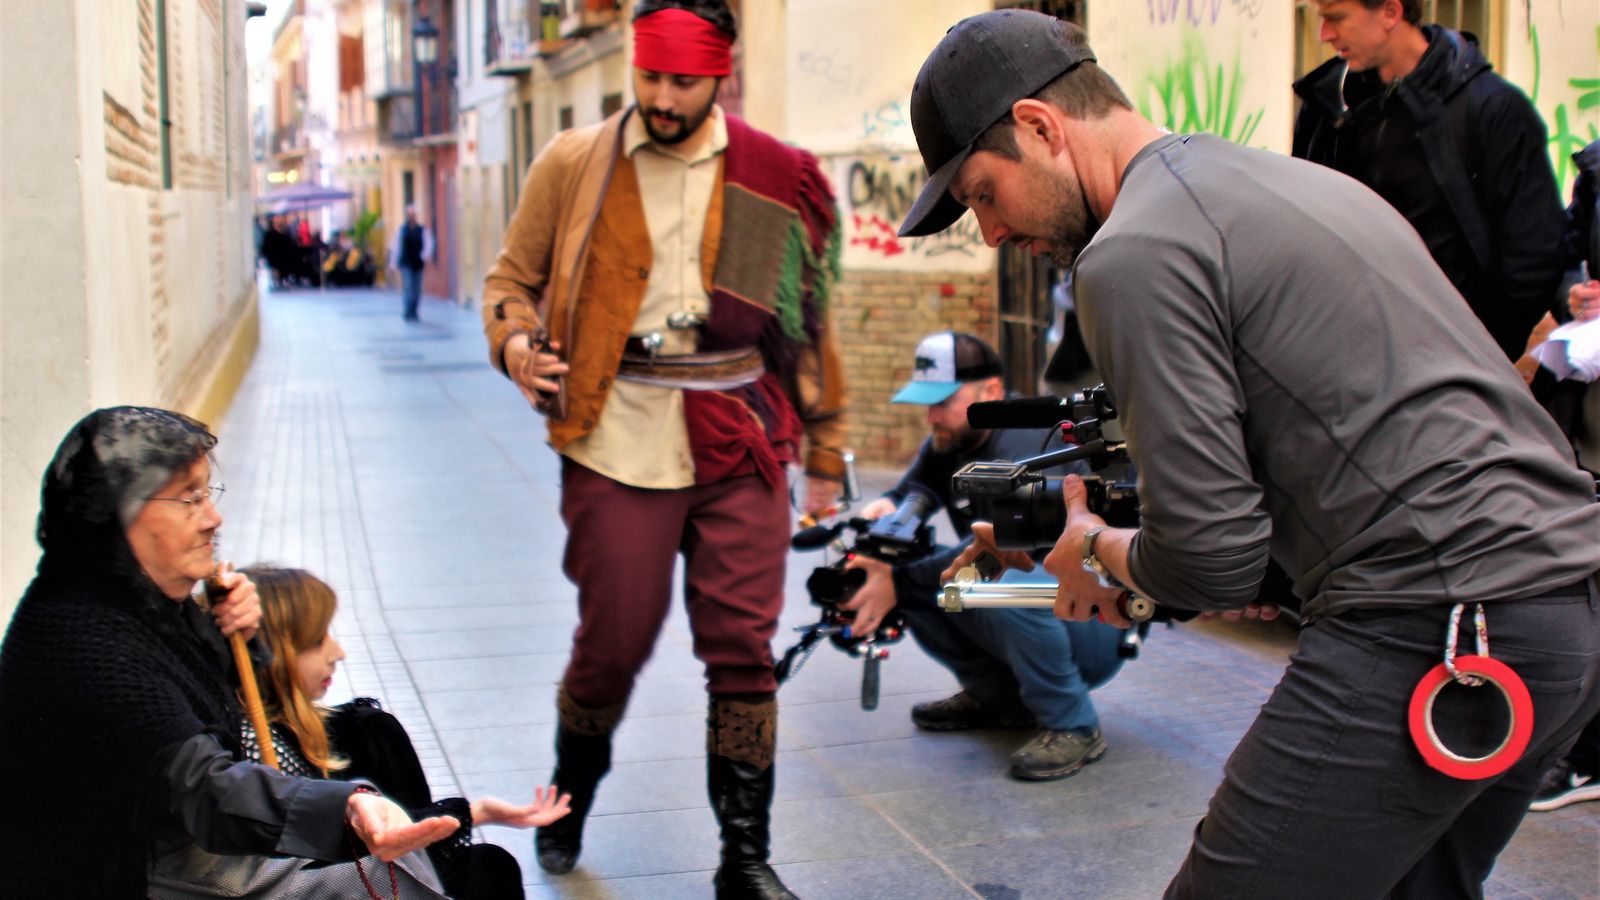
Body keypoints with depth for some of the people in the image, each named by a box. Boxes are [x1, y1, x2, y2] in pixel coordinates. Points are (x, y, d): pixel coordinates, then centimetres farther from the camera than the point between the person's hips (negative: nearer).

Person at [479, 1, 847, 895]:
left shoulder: (777, 176, 5)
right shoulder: (574, 165, 4)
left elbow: (810, 319, 10)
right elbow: (513, 276, 13)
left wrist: (826, 453, 11)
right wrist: (515, 340, -10)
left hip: (739, 444, 1)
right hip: (618, 443, 0)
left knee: (742, 648, 2)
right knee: (613, 643, 6)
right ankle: (569, 801, 35)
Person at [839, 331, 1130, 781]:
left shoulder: (1026, 443, -24)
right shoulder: (948, 442, 3)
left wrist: (897, 583, -38)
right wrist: (884, 509, -24)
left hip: (1096, 630, -8)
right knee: (910, 565, -6)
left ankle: (1072, 726, -18)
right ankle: (998, 696, 7)